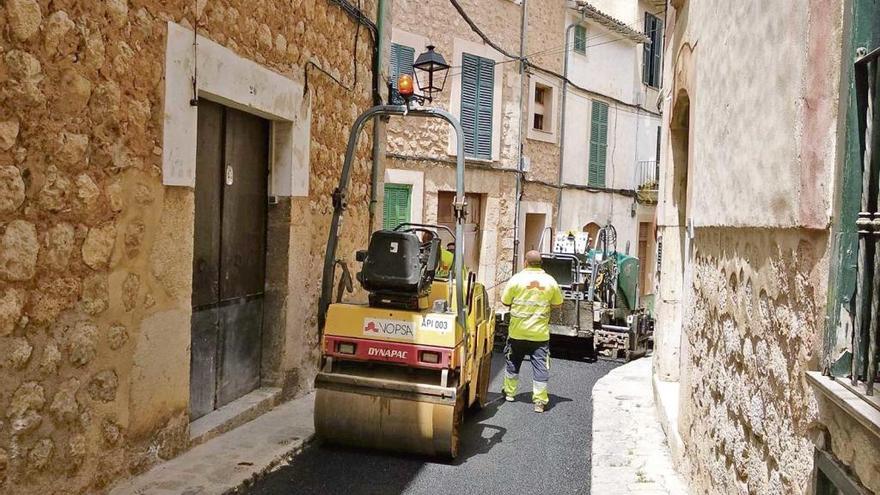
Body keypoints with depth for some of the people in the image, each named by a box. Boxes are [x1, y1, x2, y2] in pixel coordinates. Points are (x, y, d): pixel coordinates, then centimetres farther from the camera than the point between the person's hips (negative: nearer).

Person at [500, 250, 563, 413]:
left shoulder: (517, 279, -9)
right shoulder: (550, 281, -4)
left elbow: (505, 301, -3)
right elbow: (558, 304, 5)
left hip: (518, 331, 0)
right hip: (540, 333, 0)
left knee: (513, 363, 18)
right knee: (540, 366, 4)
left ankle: (509, 393, 30)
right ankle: (539, 401, 3)